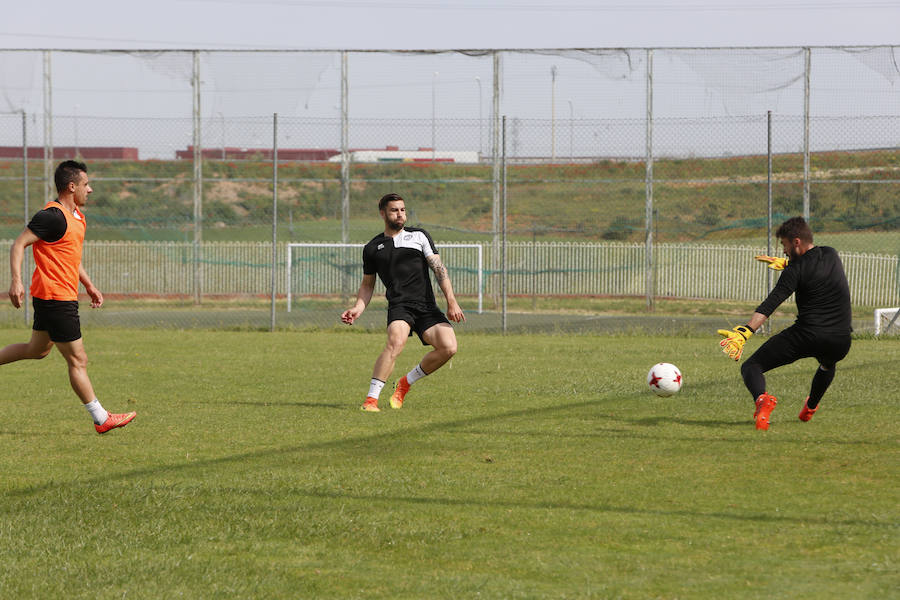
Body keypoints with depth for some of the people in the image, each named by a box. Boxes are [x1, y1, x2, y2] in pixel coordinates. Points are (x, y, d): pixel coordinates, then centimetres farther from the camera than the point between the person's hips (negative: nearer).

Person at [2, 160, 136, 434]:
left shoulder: (76, 216, 13)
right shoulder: (53, 216, -18)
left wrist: (89, 285, 26)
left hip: (55, 297, 10)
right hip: (56, 298, -10)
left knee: (37, 350, 22)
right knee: (78, 360, -3)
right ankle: (101, 419, 3)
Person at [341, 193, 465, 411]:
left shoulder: (419, 236, 13)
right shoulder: (372, 248, 16)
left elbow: (439, 268, 5)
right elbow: (367, 284, 25)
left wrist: (451, 302, -6)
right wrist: (358, 308, 6)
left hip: (427, 306, 2)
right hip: (399, 305, -1)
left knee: (448, 347, -19)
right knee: (396, 340, -33)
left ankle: (406, 382, 5)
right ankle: (371, 399, -33)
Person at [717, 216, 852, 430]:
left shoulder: (796, 270, -8)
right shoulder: (831, 255, 11)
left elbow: (769, 305, -20)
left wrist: (744, 332, -27)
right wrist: (784, 263, 45)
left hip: (807, 335, -6)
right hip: (840, 343, 6)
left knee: (751, 367, -1)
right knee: (828, 364, 44)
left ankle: (761, 398, -32)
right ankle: (810, 408, 53)